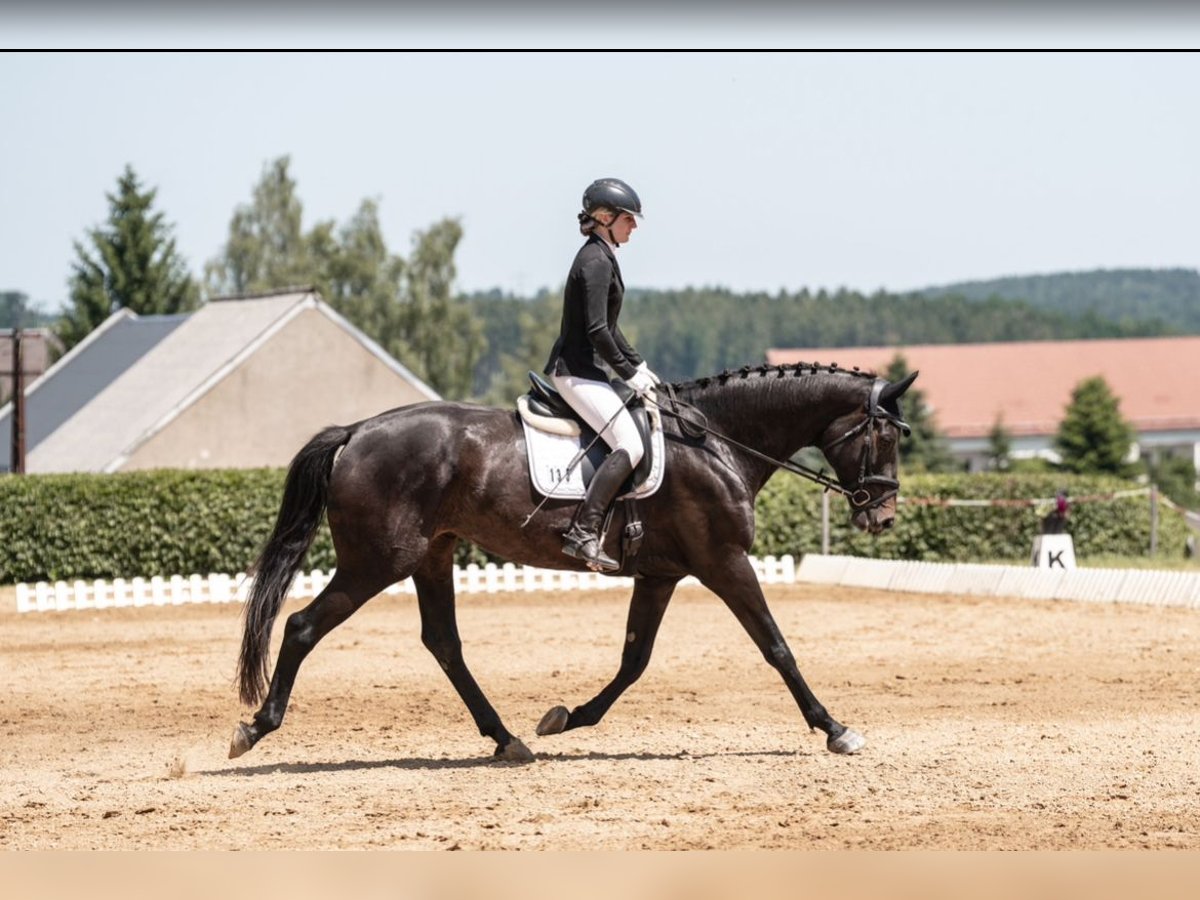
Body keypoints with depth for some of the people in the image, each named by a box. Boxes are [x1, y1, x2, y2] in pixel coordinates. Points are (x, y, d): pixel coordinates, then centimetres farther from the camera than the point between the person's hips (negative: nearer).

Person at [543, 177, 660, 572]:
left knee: (628, 442, 17)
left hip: (581, 370, 11)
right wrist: (630, 373, -14)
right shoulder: (596, 262, -15)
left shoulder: (602, 257, 17)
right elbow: (596, 331, -21)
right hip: (577, 372, -11)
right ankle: (583, 533, -25)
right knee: (630, 446, -21)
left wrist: (638, 364, 18)